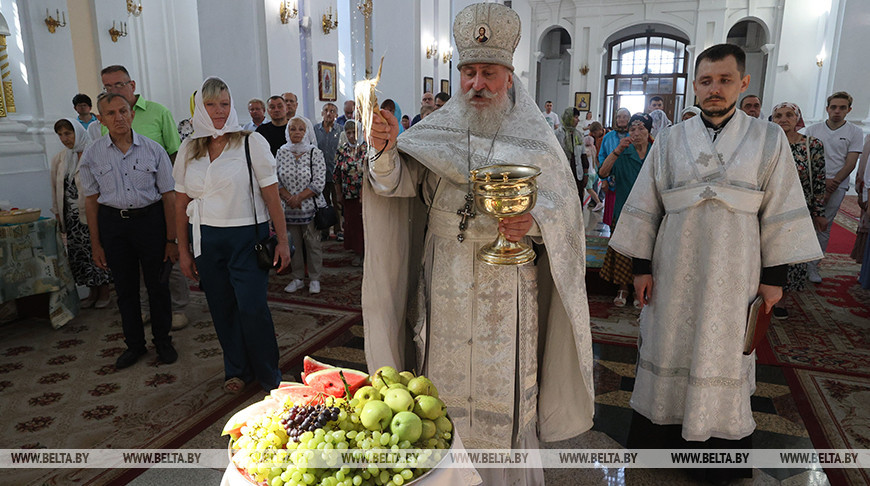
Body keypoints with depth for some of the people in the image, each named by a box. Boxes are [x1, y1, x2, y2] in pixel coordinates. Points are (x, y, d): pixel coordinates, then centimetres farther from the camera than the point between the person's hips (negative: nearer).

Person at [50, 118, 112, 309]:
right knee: (79, 255, 8)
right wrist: (58, 213, 12)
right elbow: (56, 189, 16)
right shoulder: (59, 159, 10)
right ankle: (93, 292, 20)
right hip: (72, 215, 6)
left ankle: (104, 291, 14)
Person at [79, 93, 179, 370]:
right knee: (125, 287, 11)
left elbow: (168, 195, -3)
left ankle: (163, 341, 24)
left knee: (157, 284, 6)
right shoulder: (92, 155, 0)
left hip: (150, 218, -1)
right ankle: (134, 344, 27)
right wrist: (95, 244, 3)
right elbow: (91, 200, 5)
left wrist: (171, 239, -5)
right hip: (112, 222, 2)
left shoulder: (153, 150, -5)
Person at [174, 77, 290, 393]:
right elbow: (181, 203, 11)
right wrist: (183, 250, 9)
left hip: (247, 236, -4)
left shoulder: (251, 142, -3)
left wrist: (282, 240, -8)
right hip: (206, 239, 4)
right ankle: (237, 370, 29)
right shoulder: (189, 150, 9)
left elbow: (271, 194, -5)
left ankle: (269, 376, 12)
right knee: (222, 308, 9)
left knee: (251, 307, -8)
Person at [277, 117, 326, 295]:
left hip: (310, 206, -3)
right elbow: (276, 180, 3)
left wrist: (299, 197, -16)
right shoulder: (281, 152, 5)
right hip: (289, 208, 3)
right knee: (293, 243, 10)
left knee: (313, 243, 4)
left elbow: (319, 182, -10)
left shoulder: (315, 152, -4)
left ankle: (314, 279, 17)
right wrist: (288, 197, -12)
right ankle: (297, 278, 24)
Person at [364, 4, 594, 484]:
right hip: (445, 280, 2)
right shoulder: (436, 129, 4)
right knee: (445, 373, 13)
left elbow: (562, 205, 0)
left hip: (507, 282, -1)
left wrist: (534, 220, -21)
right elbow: (399, 181, -8)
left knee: (502, 382, 9)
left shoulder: (534, 138, 0)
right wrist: (385, 151, -30)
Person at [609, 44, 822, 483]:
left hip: (733, 273, -1)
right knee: (668, 349, 10)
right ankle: (661, 430, 28)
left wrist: (774, 274, -2)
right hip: (674, 270, 1)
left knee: (723, 356, 9)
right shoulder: (670, 140, 2)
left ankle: (720, 446, 27)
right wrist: (641, 265, -1)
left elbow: (780, 212, 1)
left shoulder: (769, 139, 1)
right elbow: (645, 207, 2)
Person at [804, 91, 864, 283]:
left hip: (837, 186, 0)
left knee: (824, 227, 1)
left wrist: (832, 184, -12)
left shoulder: (855, 133, 5)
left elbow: (850, 163, -1)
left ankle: (812, 266, 8)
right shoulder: (812, 130, 7)